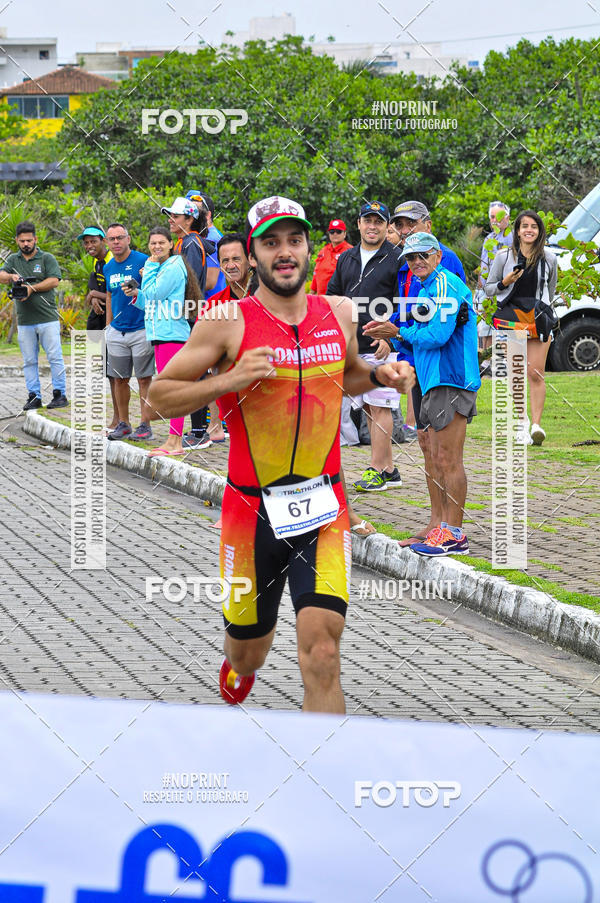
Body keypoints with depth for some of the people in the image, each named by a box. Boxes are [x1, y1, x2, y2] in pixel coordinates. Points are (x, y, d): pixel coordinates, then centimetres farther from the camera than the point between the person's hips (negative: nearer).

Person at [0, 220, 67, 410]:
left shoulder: (47, 258, 4)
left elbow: (54, 281, -8)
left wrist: (32, 288, -15)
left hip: (47, 318, -4)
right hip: (24, 321, 4)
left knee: (54, 357, -4)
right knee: (29, 361, 5)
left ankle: (60, 394, 0)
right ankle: (34, 396, 10)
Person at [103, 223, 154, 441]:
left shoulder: (143, 261, -8)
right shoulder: (108, 268, 11)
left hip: (141, 330, -6)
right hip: (117, 331, 6)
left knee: (144, 379, -2)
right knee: (119, 380, 9)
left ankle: (145, 426, 1)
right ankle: (123, 424, 17)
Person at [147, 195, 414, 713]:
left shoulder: (340, 313, 6)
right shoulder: (228, 322, -7)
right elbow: (160, 397, -5)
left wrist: (383, 376, 6)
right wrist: (228, 381, -19)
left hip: (324, 511, 2)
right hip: (253, 510, -1)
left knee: (322, 657, -16)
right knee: (249, 652, 15)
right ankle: (238, 670, 52)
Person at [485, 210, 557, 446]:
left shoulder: (549, 259, 7)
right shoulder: (504, 256, 3)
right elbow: (489, 289, 7)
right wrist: (505, 282, -10)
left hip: (538, 319, 0)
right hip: (510, 317, 0)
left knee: (536, 373, -9)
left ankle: (536, 425, -12)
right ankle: (521, 422, 15)